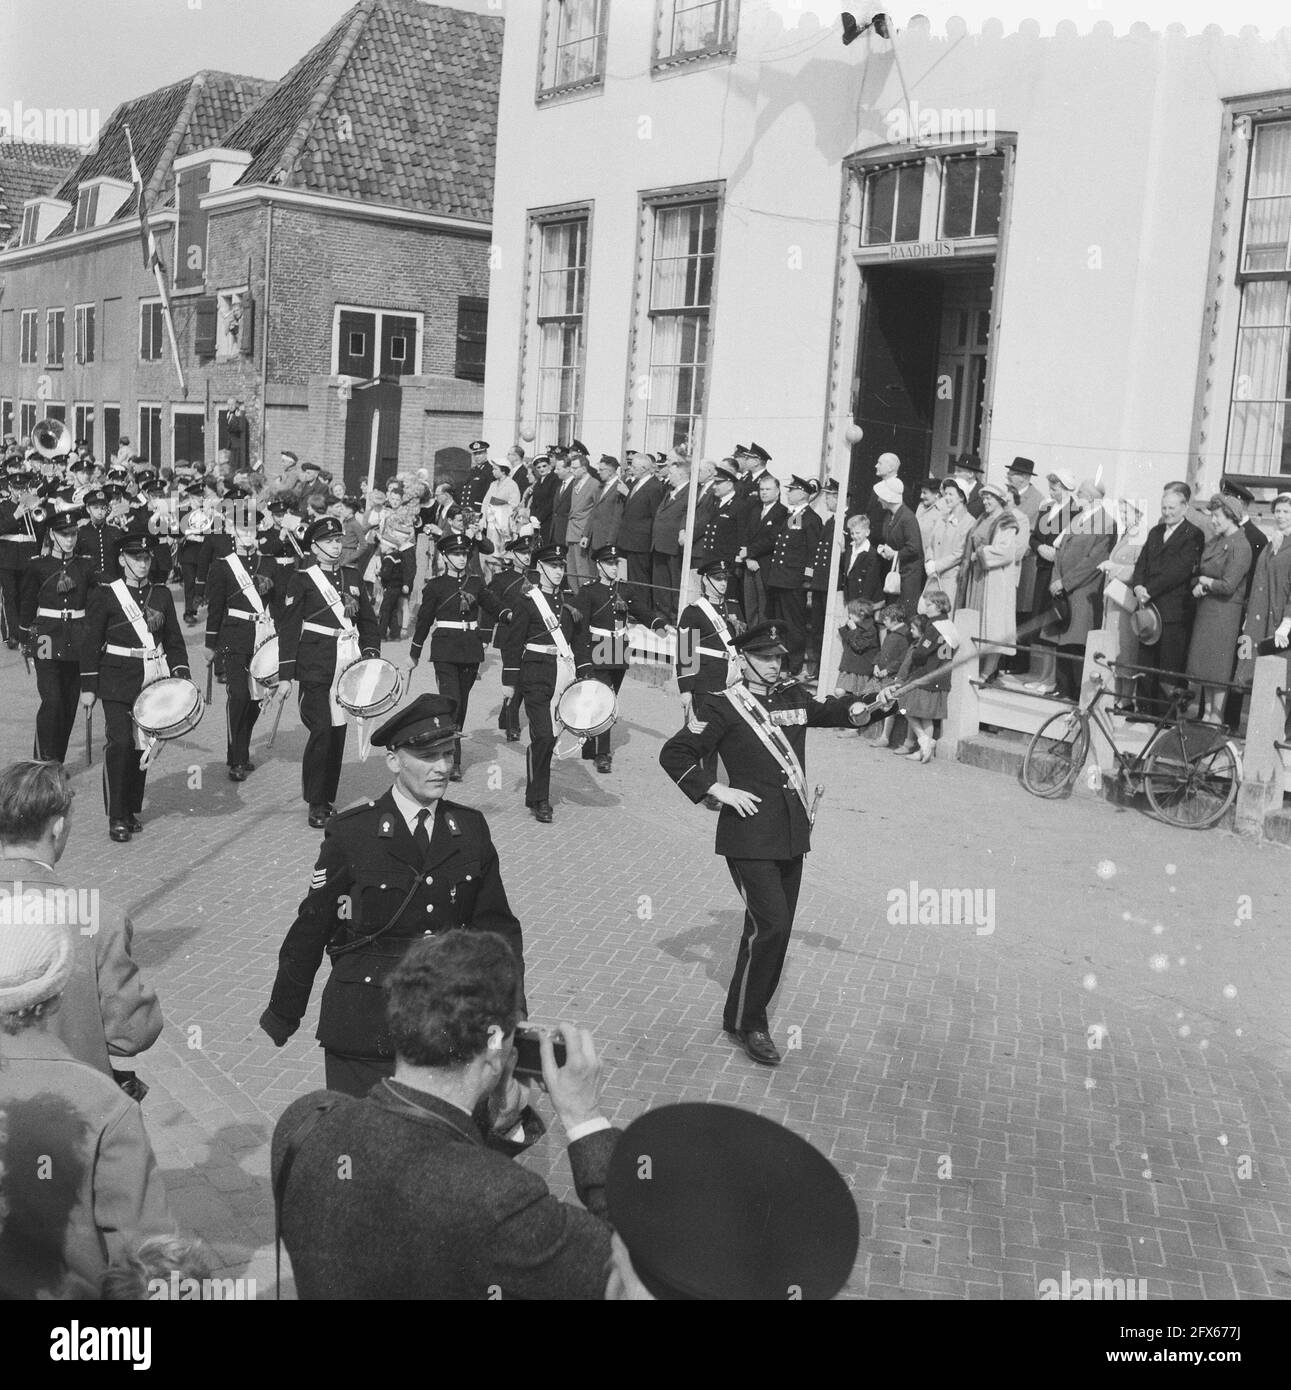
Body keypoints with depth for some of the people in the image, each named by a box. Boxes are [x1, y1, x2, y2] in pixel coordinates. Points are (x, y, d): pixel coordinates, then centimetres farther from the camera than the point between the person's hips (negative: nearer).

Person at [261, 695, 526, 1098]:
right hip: (364, 1030, -3)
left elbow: (496, 925, 7)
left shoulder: (470, 829, 4)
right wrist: (279, 1019, 7)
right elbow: (311, 929, 0)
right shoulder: (350, 832, -7)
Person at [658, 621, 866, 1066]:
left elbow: (829, 712, 27)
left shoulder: (794, 696, 9)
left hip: (793, 831, 6)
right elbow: (673, 754, -8)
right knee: (769, 925, -12)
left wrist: (866, 706, 6)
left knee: (777, 927, 11)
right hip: (751, 834, -6)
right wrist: (719, 791, -13)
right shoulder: (722, 707, -8)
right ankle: (746, 1021, 3)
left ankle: (751, 1008, 27)